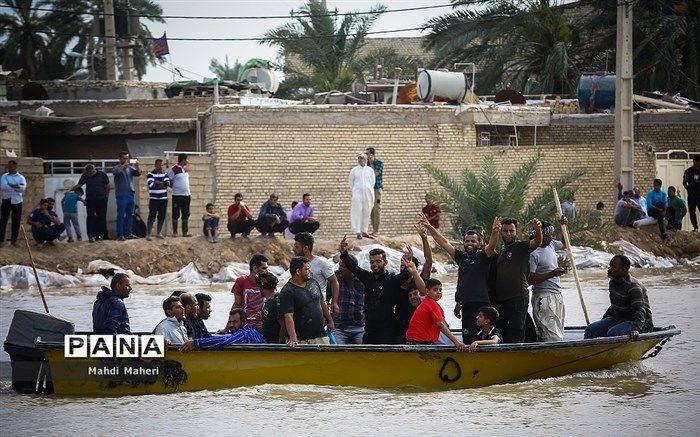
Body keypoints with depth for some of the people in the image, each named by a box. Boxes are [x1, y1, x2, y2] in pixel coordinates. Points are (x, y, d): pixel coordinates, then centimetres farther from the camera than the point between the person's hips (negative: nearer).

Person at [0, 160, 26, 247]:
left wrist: (10, 186, -17)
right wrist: (17, 187, -14)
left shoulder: (21, 177, 6)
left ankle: (14, 240, 12)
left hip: (17, 201, 1)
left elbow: (23, 187, -12)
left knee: (16, 221, 4)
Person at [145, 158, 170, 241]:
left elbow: (167, 183, -7)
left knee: (162, 217, 8)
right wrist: (162, 183, -11)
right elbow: (151, 185, -18)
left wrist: (157, 182, -19)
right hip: (153, 199, -4)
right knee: (152, 217, -6)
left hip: (163, 199, 4)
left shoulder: (165, 174, 9)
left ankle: (158, 233, 21)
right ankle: (148, 234, -3)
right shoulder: (150, 174, -3)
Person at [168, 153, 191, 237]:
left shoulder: (186, 169, 11)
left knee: (186, 215, 8)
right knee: (176, 215, 0)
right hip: (177, 195, -7)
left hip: (186, 195, 7)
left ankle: (185, 232, 13)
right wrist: (175, 187, -3)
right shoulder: (174, 169, -11)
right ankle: (175, 232, 5)